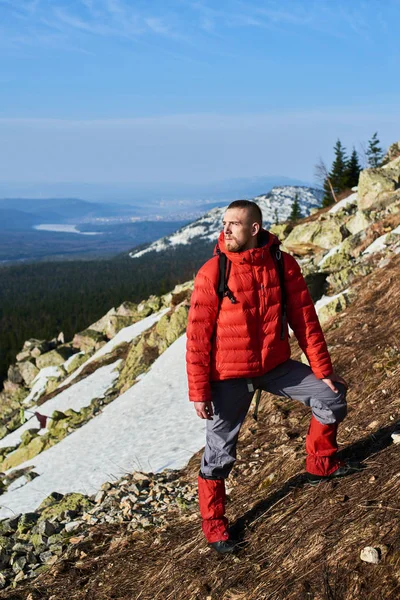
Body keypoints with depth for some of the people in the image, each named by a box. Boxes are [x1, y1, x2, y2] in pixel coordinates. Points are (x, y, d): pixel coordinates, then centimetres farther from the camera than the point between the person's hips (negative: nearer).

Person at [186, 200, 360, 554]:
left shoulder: (284, 265, -7)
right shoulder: (211, 273, -15)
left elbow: (304, 319, 0)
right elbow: (198, 335, -13)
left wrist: (323, 369, 3)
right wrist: (198, 391, -14)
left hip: (276, 365, 4)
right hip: (229, 376, -4)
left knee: (332, 396, 7)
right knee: (220, 451, 2)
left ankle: (321, 465, 31)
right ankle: (213, 523, 22)